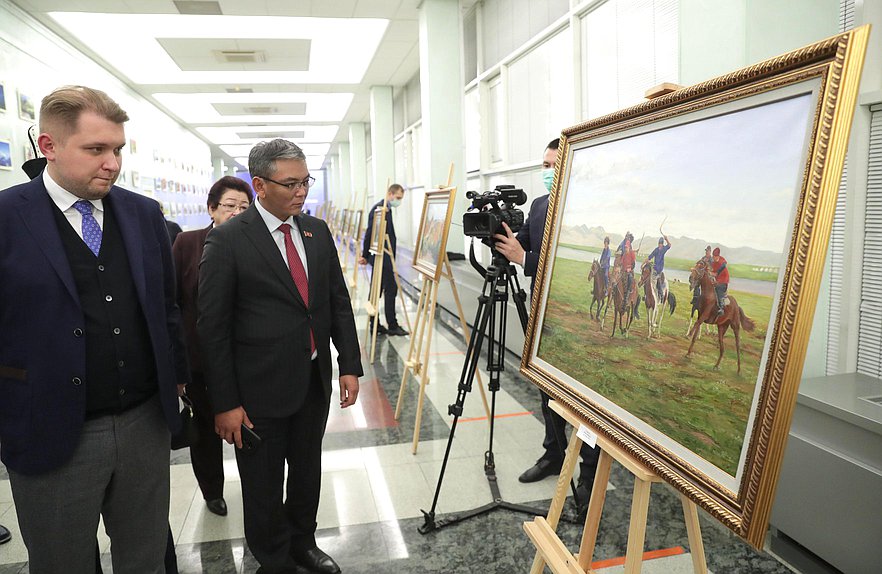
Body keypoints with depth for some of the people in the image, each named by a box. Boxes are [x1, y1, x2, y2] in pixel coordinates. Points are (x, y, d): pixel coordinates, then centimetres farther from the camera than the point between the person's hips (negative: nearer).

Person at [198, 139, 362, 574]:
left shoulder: (317, 231, 4)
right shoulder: (227, 240, -13)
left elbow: (339, 302, 7)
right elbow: (212, 326, -12)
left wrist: (350, 365, 3)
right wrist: (225, 403, -12)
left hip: (314, 380, 5)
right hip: (260, 389, -5)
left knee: (307, 471, 21)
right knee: (263, 486, 13)